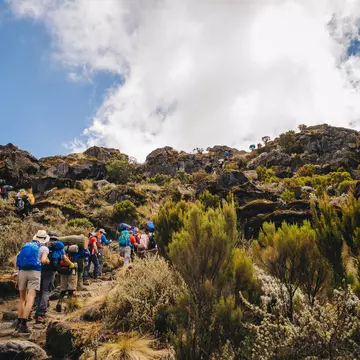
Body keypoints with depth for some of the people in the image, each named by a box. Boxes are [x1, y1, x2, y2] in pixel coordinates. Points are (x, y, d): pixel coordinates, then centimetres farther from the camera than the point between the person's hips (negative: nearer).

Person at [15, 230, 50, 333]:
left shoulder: (26, 245, 19)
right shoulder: (44, 248, 6)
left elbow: (18, 259, 11)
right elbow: (43, 260, -10)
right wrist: (48, 261, 11)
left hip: (22, 271, 5)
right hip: (34, 272, -5)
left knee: (22, 298, 17)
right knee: (30, 299, -8)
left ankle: (19, 323, 18)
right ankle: (23, 325, -18)